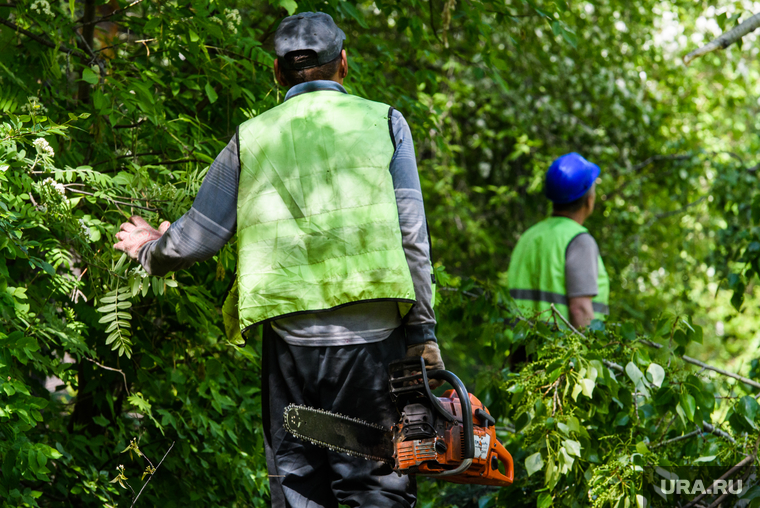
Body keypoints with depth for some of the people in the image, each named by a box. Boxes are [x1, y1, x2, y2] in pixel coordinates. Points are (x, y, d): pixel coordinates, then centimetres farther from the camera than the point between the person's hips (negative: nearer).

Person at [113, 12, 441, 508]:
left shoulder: (251, 138, 9)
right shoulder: (383, 122, 5)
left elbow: (198, 236, 9)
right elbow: (410, 236, -1)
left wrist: (151, 252, 31)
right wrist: (423, 331, 2)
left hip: (289, 338, 2)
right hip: (370, 337, -2)